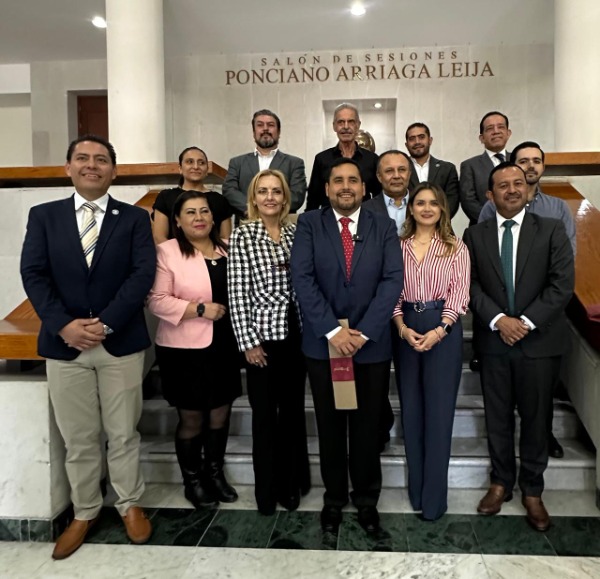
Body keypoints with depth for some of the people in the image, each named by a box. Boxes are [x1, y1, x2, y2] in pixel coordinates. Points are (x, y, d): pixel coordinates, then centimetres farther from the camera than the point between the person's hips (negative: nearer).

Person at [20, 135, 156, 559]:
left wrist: (105, 323, -17)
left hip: (121, 343, -1)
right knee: (78, 439, 12)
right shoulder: (43, 216, 7)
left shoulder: (135, 218, 3)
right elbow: (33, 275, -1)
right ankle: (85, 512, 31)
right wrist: (63, 325, -15)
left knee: (123, 433, 10)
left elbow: (143, 274, -8)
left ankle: (130, 505, 30)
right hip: (64, 344, 2)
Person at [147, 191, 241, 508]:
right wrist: (200, 309, -20)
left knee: (220, 414, 15)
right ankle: (192, 480, 29)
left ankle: (215, 472, 35)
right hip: (184, 349, -5)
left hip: (223, 346, 5)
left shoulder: (227, 249, 7)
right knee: (191, 418, 9)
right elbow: (157, 300, -15)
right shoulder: (167, 251, -9)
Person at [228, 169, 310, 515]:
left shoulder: (297, 233, 6)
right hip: (263, 334, -4)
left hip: (296, 332, 4)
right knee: (265, 414, 7)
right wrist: (248, 341, -11)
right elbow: (238, 293, -8)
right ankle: (267, 490, 24)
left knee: (294, 410, 14)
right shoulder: (243, 236, -5)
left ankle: (291, 483, 32)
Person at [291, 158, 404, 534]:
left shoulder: (384, 227, 4)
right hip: (323, 344, 0)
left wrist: (363, 332, -16)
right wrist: (332, 330, -17)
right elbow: (302, 278, -9)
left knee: (368, 427, 12)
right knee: (330, 427, 12)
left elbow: (393, 280, -6)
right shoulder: (309, 224, 1)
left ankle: (367, 498, 31)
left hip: (372, 344, 1)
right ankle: (334, 498, 31)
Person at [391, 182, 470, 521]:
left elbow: (460, 294, -4)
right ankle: (416, 489, 25)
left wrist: (438, 331, -17)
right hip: (406, 330, 3)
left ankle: (434, 497, 13)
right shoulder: (399, 247, 8)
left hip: (444, 330, -2)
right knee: (411, 409, 9)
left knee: (439, 411, 1)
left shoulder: (456, 248, 3)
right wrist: (401, 327, -11)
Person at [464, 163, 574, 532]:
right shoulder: (475, 235, 5)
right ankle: (501, 482, 29)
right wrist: (498, 319, -15)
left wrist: (527, 321, -15)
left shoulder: (552, 230, 1)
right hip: (494, 341, 1)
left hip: (540, 341, -1)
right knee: (497, 417, 11)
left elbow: (563, 283, -7)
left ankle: (532, 491, 26)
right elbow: (471, 284, -1)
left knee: (536, 418, 9)